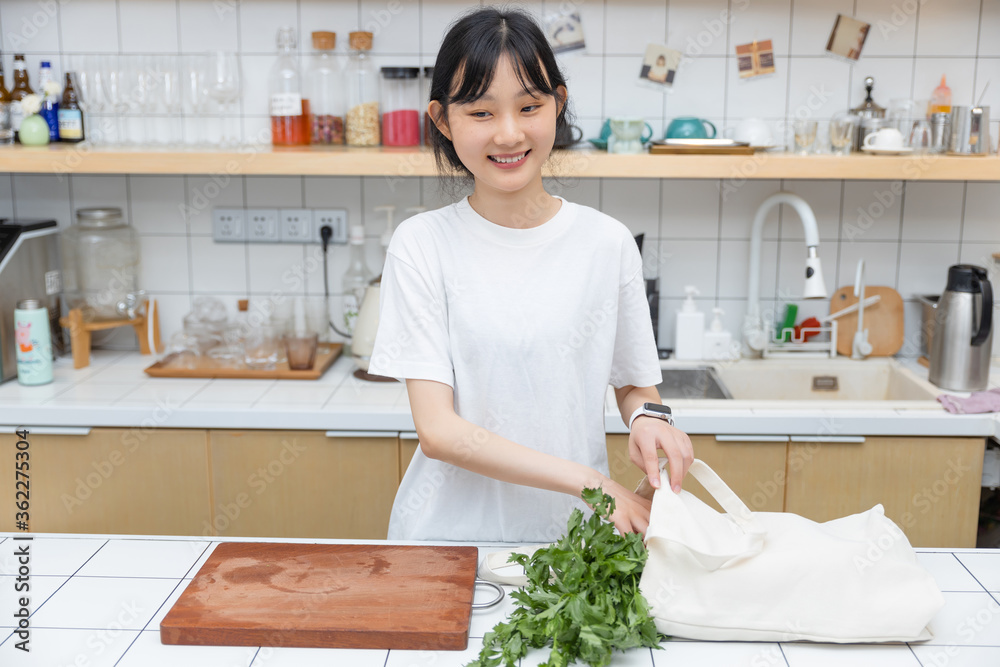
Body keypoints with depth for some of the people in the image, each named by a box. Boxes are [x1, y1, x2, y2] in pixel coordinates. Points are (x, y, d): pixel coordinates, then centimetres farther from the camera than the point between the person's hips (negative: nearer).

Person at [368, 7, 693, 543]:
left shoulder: (607, 243, 0)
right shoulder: (422, 244, -4)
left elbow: (635, 384, 13)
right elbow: (438, 430, -9)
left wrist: (647, 416, -10)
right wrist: (587, 481, -18)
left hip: (573, 532, 2)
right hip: (451, 528, -1)